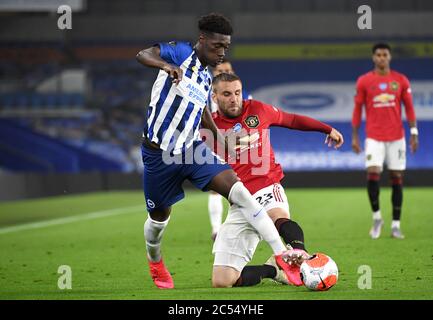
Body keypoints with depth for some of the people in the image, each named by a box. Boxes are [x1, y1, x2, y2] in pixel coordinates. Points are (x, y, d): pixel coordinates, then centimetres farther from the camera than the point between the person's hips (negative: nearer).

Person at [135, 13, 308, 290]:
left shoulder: (206, 77, 10)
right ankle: (155, 262, 47)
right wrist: (166, 65, -51)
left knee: (239, 192, -15)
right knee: (160, 217, 12)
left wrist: (222, 142, 32)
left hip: (191, 149, 5)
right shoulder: (182, 53, -11)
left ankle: (283, 256, -19)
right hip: (159, 154, -5)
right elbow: (143, 55, -30)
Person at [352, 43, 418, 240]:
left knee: (397, 178, 2)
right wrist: (354, 136, 2)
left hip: (396, 137, 1)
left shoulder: (401, 80, 4)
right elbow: (357, 109, 5)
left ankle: (396, 225, 8)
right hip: (374, 138, -1)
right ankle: (376, 217, 5)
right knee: (372, 174, -15)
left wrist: (414, 133, 0)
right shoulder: (364, 81, 1)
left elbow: (409, 107, 7)